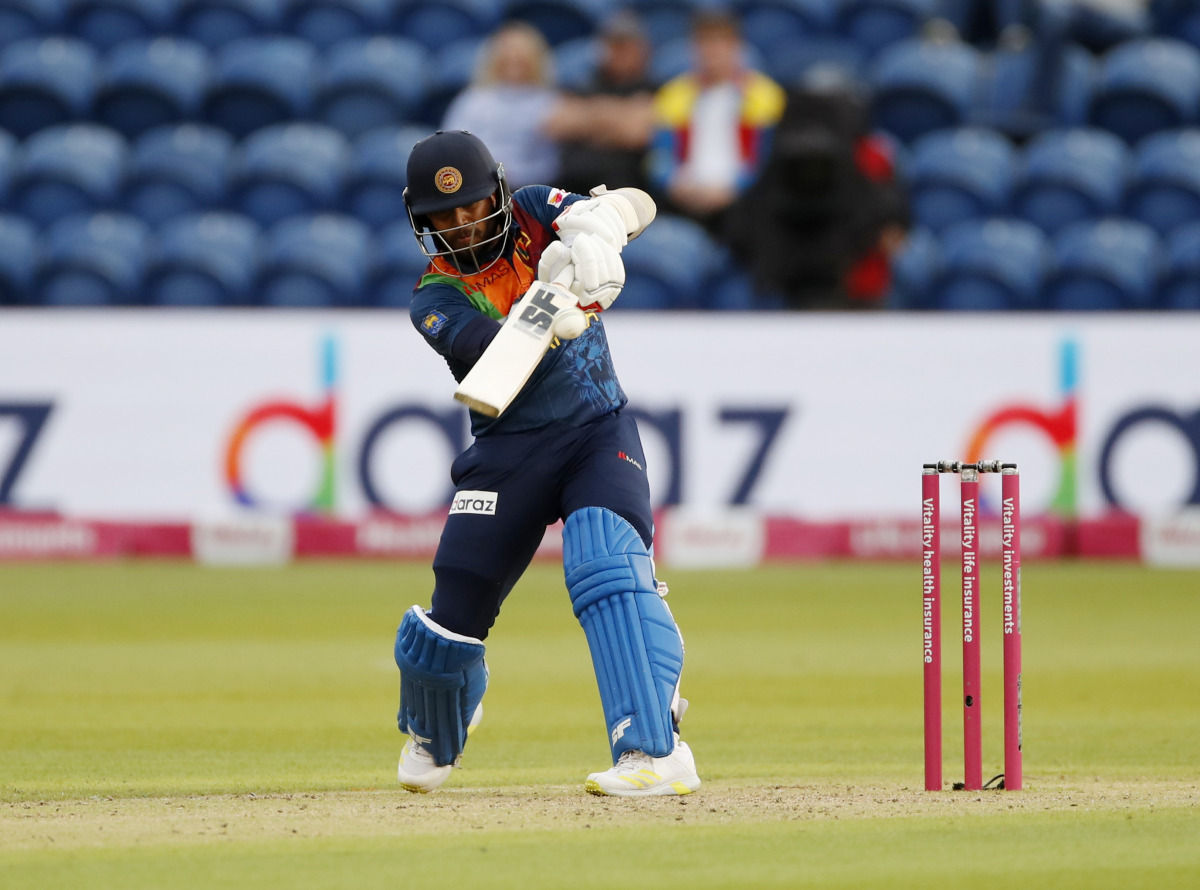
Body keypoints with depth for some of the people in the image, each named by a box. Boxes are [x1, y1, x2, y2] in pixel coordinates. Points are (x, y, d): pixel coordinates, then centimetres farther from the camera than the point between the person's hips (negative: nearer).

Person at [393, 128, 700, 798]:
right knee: (460, 598, 2)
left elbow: (638, 207, -13)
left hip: (600, 431, -1)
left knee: (607, 562, -25)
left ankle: (657, 751, -35)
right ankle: (435, 734, 38)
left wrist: (599, 222, -36)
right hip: (511, 452, 1)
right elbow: (494, 350, -26)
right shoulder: (437, 298, -5)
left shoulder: (532, 215, 1)